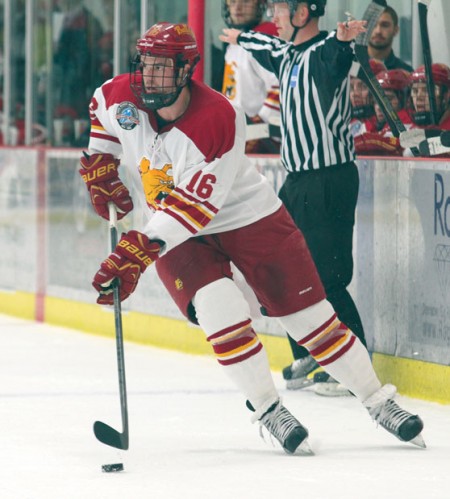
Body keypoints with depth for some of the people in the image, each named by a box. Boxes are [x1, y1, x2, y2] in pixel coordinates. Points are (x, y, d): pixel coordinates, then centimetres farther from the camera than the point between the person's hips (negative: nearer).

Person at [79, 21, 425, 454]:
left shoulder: (218, 120, -29)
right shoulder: (121, 96, -13)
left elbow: (193, 207, -32)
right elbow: (103, 110, 15)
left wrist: (138, 250, -38)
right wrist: (99, 165, 6)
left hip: (249, 219, -3)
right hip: (177, 234, 3)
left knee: (310, 314, -2)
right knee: (218, 307, -24)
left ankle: (378, 401, 14)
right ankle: (267, 410, -10)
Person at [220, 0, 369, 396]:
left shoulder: (322, 55, -15)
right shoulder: (289, 56, 12)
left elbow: (335, 57, -41)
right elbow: (268, 48, 36)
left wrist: (343, 40, -64)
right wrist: (241, 38, 56)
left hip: (329, 181, -10)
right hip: (298, 181, 10)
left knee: (326, 279, -10)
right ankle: (307, 356, 26)